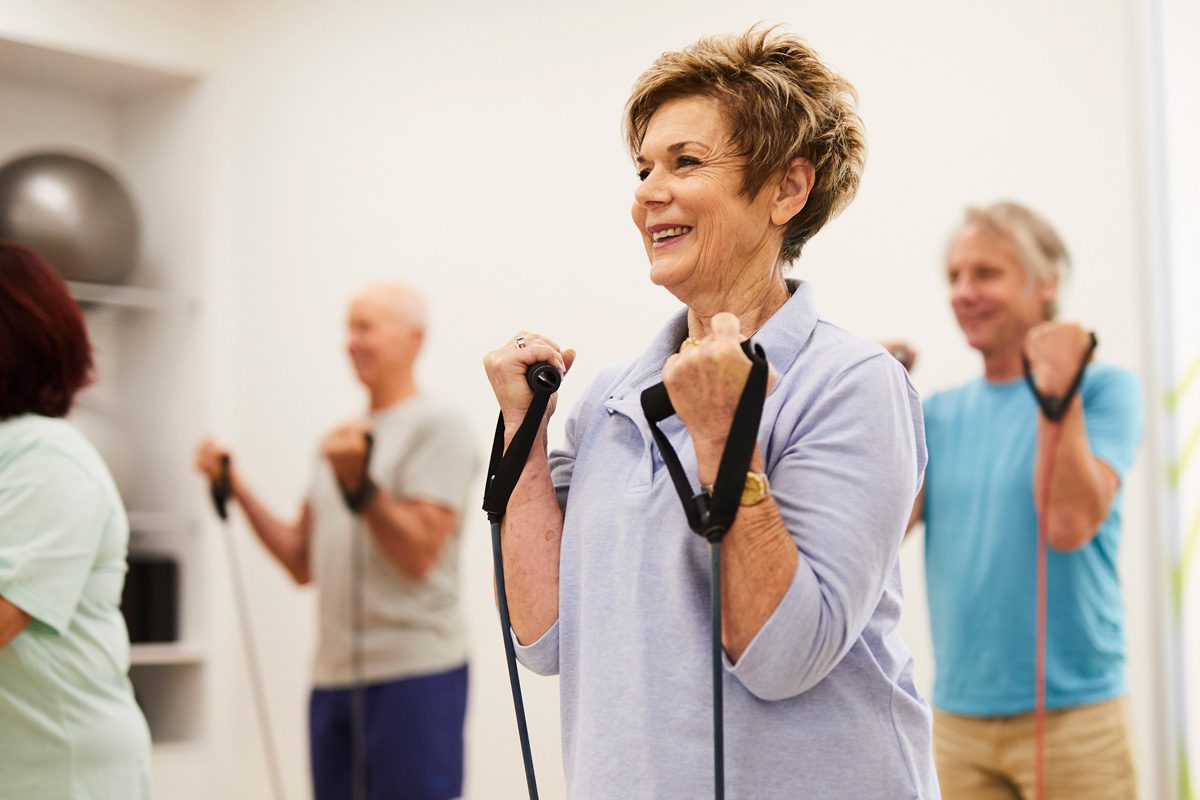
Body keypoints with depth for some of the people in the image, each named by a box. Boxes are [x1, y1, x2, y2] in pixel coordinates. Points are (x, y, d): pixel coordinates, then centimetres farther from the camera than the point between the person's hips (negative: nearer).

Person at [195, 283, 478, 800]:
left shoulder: (435, 427, -5)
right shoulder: (344, 438, 18)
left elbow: (418, 554, -14)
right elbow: (303, 563, 16)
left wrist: (359, 481, -23)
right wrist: (237, 488, 11)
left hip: (413, 674, -7)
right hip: (334, 676, 8)